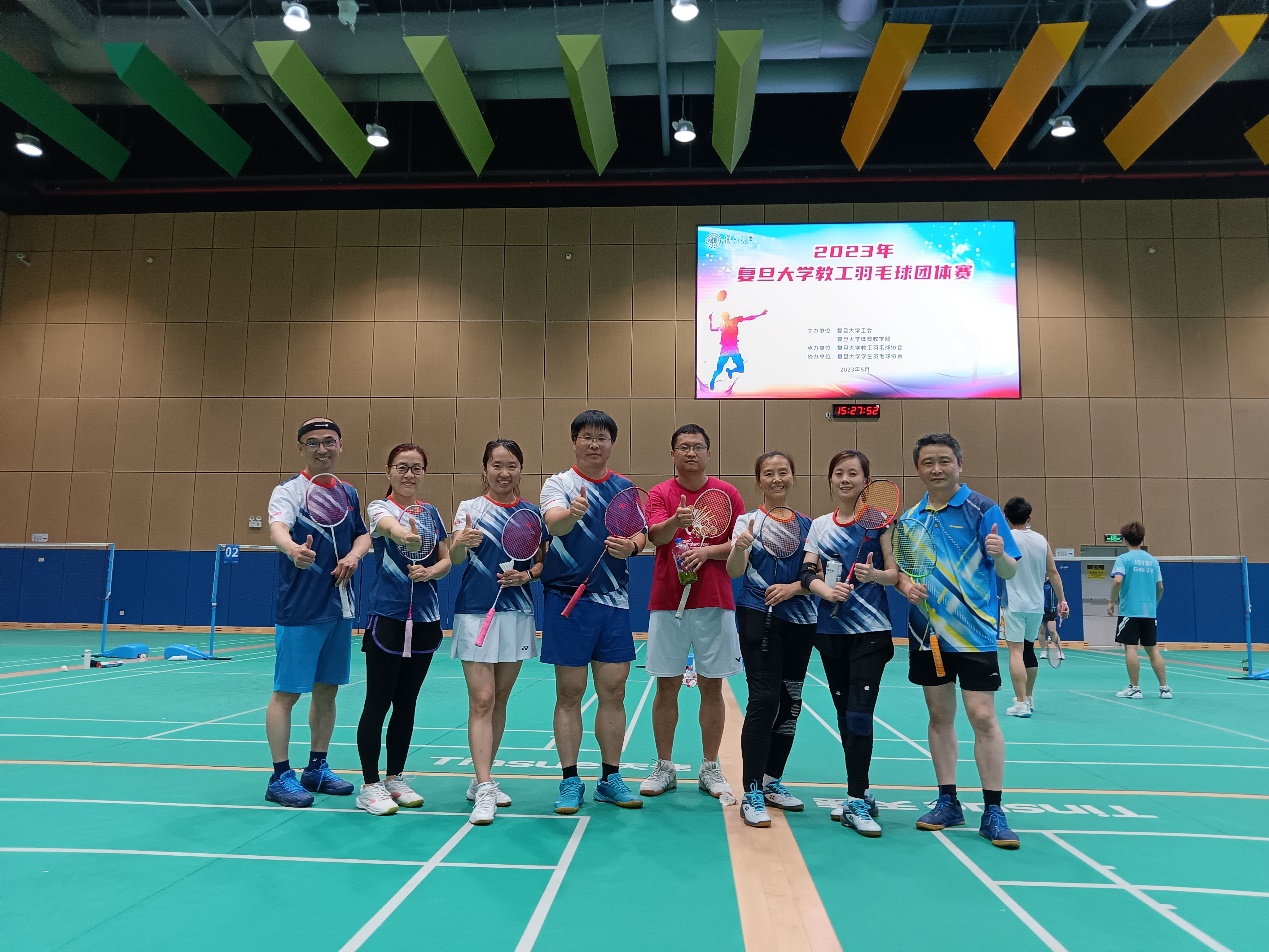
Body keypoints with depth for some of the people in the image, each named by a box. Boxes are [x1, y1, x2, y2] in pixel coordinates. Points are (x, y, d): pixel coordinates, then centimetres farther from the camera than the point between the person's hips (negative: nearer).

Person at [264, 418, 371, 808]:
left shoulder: (349, 493, 9)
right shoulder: (288, 491, -9)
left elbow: (363, 534, 18)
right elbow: (277, 528, -29)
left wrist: (354, 554, -6)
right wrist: (294, 549, -51)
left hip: (340, 608, 6)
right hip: (300, 611, -6)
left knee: (327, 690, 13)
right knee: (287, 691, -1)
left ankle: (317, 768, 26)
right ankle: (280, 777, 11)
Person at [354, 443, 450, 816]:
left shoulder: (431, 512, 10)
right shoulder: (379, 507, -5)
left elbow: (446, 561, 10)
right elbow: (389, 526, -31)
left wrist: (429, 571, -13)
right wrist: (403, 534, -54)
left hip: (424, 620, 5)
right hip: (386, 618, -5)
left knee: (406, 704, 13)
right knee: (377, 704, -1)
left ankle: (395, 779, 25)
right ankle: (369, 786, 11)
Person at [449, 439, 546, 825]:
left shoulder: (532, 512, 6)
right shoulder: (470, 507, -2)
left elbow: (542, 561, 12)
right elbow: (455, 558, -16)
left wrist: (527, 575, -9)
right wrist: (460, 543, -39)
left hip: (517, 615, 4)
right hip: (476, 613, -3)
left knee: (499, 700, 12)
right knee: (481, 701, -7)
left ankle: (481, 779, 26)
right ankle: (484, 790, -4)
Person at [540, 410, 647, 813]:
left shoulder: (625, 487, 9)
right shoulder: (559, 483, -3)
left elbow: (639, 534, 9)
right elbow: (553, 523, -23)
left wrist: (630, 546, -14)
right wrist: (571, 514, -46)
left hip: (614, 600, 4)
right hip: (568, 598, -3)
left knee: (613, 692, 8)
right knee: (569, 693, 3)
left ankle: (610, 779, 22)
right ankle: (570, 781, 15)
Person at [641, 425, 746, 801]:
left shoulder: (728, 493, 4)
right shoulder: (660, 494, 2)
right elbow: (655, 536, -15)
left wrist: (707, 551, -15)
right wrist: (676, 521, -36)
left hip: (715, 604, 0)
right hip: (667, 604, 0)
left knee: (711, 687, 7)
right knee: (666, 687, 6)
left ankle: (710, 769, 20)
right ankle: (664, 768, 20)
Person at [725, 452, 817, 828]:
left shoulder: (807, 525, 9)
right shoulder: (748, 521, -1)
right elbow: (734, 572, -13)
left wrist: (794, 587, -12)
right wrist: (740, 547, -34)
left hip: (800, 622, 5)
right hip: (759, 619, -4)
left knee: (790, 702, 9)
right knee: (764, 699, -13)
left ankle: (772, 780, 25)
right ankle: (751, 793, -7)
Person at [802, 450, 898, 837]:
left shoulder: (879, 520, -1)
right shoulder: (820, 525, 8)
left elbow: (894, 574, -3)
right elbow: (808, 573, -1)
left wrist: (874, 574, -24)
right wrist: (827, 589, -21)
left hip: (870, 631, -4)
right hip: (831, 630, 4)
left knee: (859, 714, -11)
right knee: (844, 715, 9)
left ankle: (856, 803, 0)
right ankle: (860, 795, 23)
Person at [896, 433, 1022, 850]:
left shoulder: (982, 509, -6)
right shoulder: (910, 518, 8)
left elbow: (1009, 571, -9)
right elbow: (900, 569, 15)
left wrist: (1000, 555, -31)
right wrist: (905, 584, -7)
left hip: (973, 632, -4)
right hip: (927, 632, 5)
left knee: (983, 717, -5)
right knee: (940, 716, 11)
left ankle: (992, 812, 6)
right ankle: (948, 802, 22)